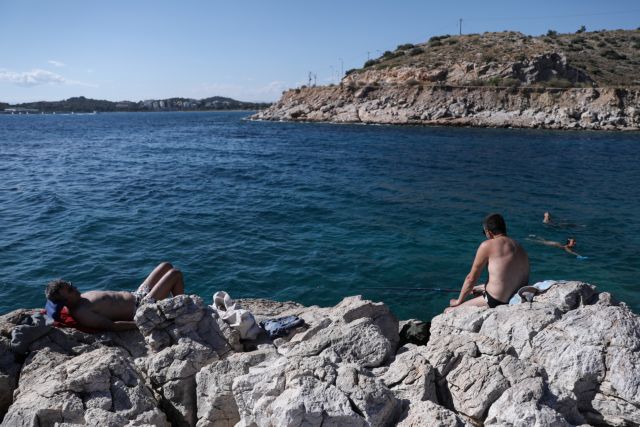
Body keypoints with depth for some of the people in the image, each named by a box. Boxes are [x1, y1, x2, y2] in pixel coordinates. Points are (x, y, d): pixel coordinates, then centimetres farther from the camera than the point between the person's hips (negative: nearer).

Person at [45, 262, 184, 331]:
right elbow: (111, 326, -31)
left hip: (137, 296, 10)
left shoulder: (81, 297, 4)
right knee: (176, 274, -7)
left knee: (167, 266, 17)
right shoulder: (80, 313, -25)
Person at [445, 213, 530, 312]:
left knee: (449, 312, 3)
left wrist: (459, 301, 10)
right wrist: (482, 288, 30)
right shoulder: (521, 248, 10)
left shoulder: (487, 245, -10)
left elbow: (471, 278, -3)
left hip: (496, 302, -8)